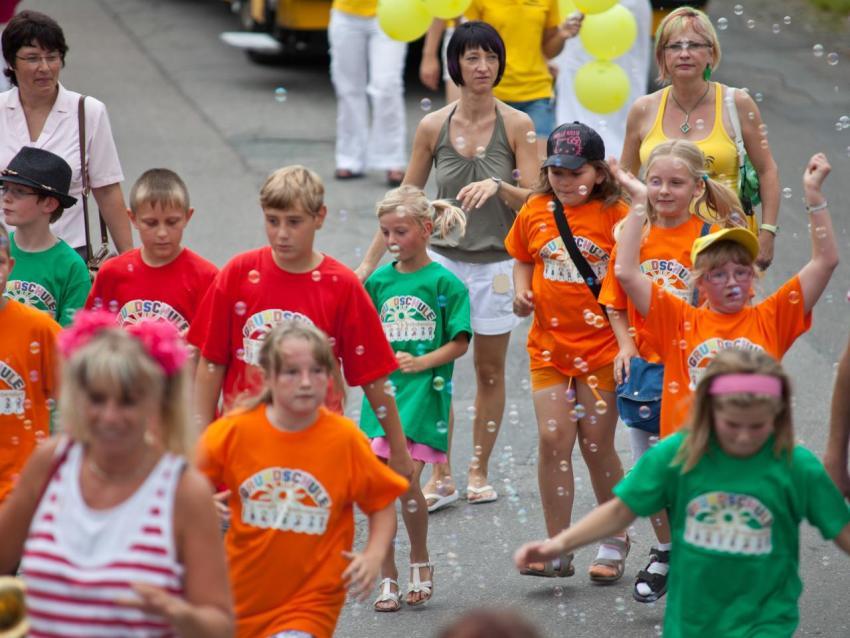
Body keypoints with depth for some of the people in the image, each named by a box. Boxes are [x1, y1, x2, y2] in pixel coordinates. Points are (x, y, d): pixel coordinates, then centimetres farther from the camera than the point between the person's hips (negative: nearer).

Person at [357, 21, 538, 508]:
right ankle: (440, 475, 4)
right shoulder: (433, 127, 0)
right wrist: (370, 261, 5)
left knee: (490, 370, 8)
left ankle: (480, 472, 21)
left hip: (496, 262, -1)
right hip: (444, 257, 1)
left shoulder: (517, 125, -4)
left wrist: (498, 185, -26)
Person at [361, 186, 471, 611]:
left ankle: (420, 560, 15)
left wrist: (422, 362, -13)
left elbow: (460, 343, -2)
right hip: (382, 390, 4)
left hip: (423, 393, -4)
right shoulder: (379, 281, 10)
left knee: (407, 481, -11)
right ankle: (387, 579, 10)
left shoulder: (444, 282, -2)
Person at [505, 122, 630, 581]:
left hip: (600, 344, -3)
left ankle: (615, 540, 22)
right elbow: (523, 258, 21)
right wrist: (522, 291, 0)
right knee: (553, 439, -5)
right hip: (549, 345, 3)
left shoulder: (614, 215, -8)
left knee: (597, 445, 2)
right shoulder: (535, 213, 4)